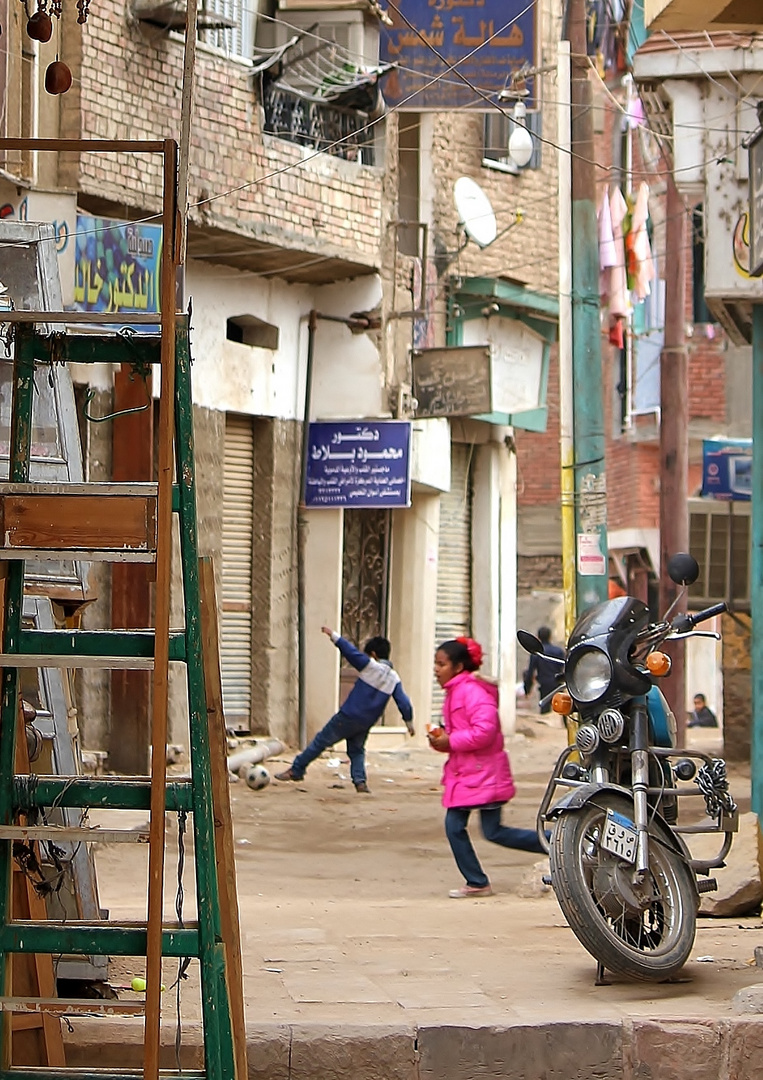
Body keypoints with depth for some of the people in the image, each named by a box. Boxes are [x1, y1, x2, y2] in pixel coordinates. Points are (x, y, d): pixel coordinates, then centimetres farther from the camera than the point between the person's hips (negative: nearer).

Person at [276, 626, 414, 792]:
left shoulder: (370, 666, -10)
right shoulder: (394, 679, 3)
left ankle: (296, 770, 11)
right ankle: (360, 780, 1)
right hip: (366, 724, 5)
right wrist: (409, 721, 12)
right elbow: (403, 701, 3)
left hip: (347, 717, -5)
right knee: (356, 750, 22)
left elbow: (351, 651, -16)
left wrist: (334, 636, -11)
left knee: (321, 741, 5)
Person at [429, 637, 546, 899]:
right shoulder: (454, 691, 14)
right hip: (464, 773, 10)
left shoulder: (472, 690, -17)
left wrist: (450, 741, -20)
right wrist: (442, 738, 3)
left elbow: (484, 731, -26)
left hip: (484, 773, -10)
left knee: (494, 832, -6)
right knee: (454, 826, 3)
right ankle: (476, 882, 10)